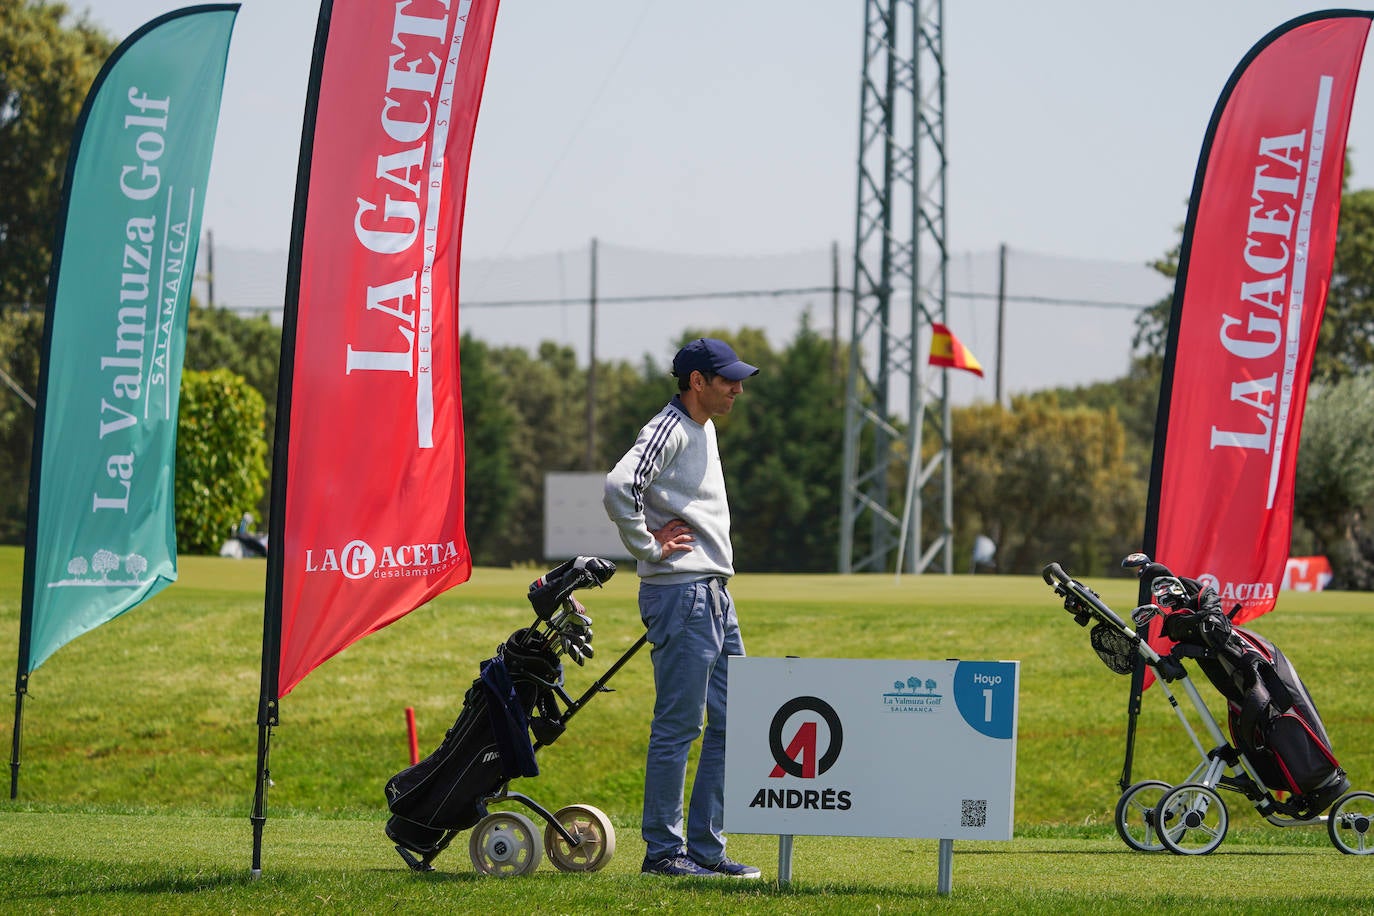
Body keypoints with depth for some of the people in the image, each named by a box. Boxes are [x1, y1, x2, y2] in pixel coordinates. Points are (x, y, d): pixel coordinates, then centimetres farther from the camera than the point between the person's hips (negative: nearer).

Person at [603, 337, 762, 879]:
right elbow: (619, 488, -30)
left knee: (732, 722, 10)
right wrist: (648, 547, -18)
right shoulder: (668, 430, -13)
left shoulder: (705, 429, 17)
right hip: (680, 593, -10)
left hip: (715, 595, 10)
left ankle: (706, 848, 15)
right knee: (678, 727, -6)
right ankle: (663, 851, -1)